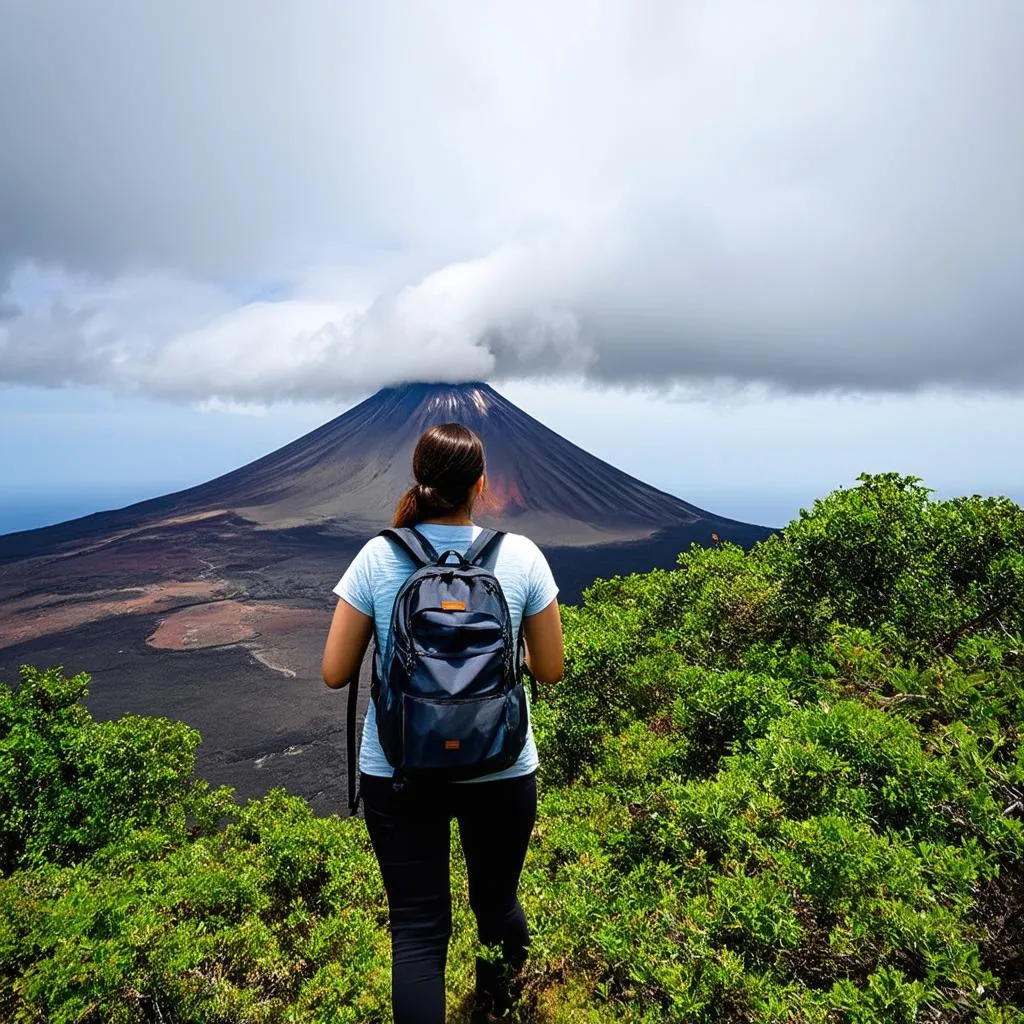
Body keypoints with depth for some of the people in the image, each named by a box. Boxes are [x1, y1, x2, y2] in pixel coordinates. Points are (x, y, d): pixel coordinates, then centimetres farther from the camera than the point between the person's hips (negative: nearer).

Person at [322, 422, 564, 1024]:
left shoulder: (377, 557, -11)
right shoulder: (521, 556, -11)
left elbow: (335, 674, -6)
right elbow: (551, 670, -3)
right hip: (500, 767, 1)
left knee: (417, 929, 12)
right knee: (498, 904, 25)